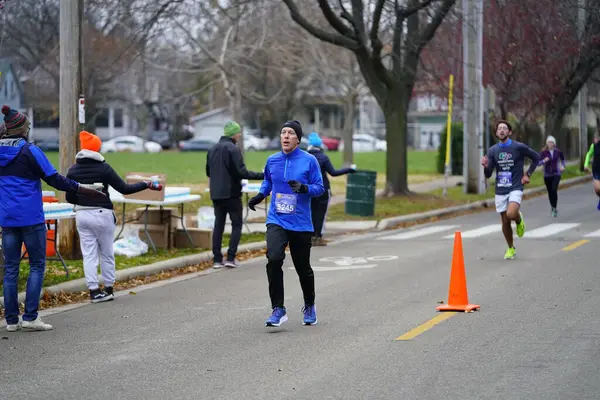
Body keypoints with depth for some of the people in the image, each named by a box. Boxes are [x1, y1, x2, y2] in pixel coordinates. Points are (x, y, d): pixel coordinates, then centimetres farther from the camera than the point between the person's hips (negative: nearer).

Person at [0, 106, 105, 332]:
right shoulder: (29, 151, -10)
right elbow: (55, 180, -11)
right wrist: (84, 190, -7)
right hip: (31, 217, -5)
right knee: (37, 264, 3)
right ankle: (30, 317, -4)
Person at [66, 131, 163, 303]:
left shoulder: (73, 170, 1)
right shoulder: (103, 168, -11)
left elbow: (70, 197, 5)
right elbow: (124, 188, -10)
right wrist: (147, 185, -1)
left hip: (82, 215, 3)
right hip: (102, 214, -3)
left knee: (89, 254, 4)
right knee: (107, 254, 10)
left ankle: (94, 290, -1)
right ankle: (108, 288, 18)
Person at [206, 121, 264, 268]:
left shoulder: (213, 149, 10)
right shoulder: (233, 149, -13)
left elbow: (208, 172, 16)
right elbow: (242, 172, -19)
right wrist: (262, 175, -14)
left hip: (216, 194, 6)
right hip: (231, 194, -6)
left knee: (218, 225, 10)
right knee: (237, 224, 3)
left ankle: (217, 259, 6)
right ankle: (230, 257, -5)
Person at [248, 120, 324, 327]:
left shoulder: (309, 161, -5)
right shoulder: (272, 161, 5)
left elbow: (319, 187, -4)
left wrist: (304, 187, -23)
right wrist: (260, 195, 7)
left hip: (301, 223, -1)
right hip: (276, 221, 2)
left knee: (303, 268, 8)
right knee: (273, 259, -22)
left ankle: (309, 307, 35)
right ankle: (278, 309, -15)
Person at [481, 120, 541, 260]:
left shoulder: (519, 147, -8)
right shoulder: (492, 151, 1)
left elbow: (536, 157, 6)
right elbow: (488, 175, 1)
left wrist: (527, 174, 1)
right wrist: (485, 166, -21)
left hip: (515, 188, -3)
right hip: (500, 190, 4)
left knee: (511, 214, -28)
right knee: (505, 222, 8)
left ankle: (519, 219, 8)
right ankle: (511, 248, 28)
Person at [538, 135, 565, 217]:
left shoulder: (558, 152, -1)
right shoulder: (544, 152, -5)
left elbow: (562, 159, 19)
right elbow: (538, 162, -6)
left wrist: (563, 166, 4)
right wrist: (544, 161, -24)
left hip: (556, 174, -1)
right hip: (547, 175, 1)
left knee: (554, 190, -19)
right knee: (550, 192, 9)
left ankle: (554, 208, -14)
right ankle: (553, 206, 32)